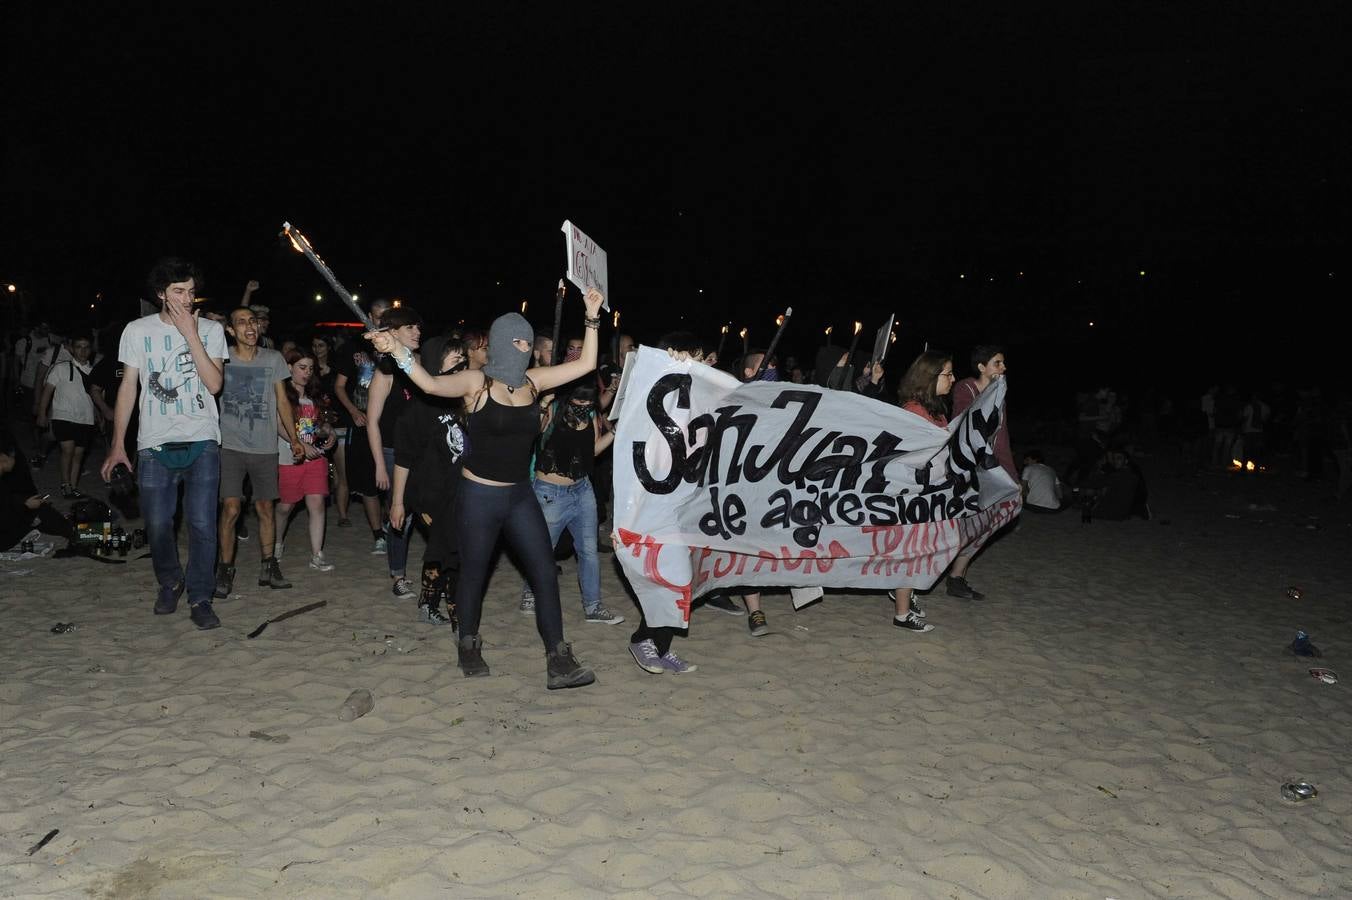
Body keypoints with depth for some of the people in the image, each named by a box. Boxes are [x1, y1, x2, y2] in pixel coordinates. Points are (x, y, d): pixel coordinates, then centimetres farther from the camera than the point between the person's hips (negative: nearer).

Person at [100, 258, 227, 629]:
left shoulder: (211, 330, 4)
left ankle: (200, 598, 8)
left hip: (202, 442, -1)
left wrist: (191, 334, -13)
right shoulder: (137, 330, 5)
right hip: (154, 444, 1)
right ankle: (170, 583, 28)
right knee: (157, 524, 3)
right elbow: (128, 387, 8)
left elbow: (214, 383, -8)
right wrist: (117, 444, 5)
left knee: (202, 524, -5)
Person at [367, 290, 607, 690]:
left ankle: (558, 661, 5)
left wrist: (592, 317, -1)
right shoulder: (477, 382, -11)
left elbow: (585, 363, 5)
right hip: (479, 496, -4)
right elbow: (432, 384, -27)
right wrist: (397, 350, -41)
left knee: (545, 573, 0)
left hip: (520, 496, 4)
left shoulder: (533, 381, 2)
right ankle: (468, 647, 34)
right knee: (473, 575, 11)